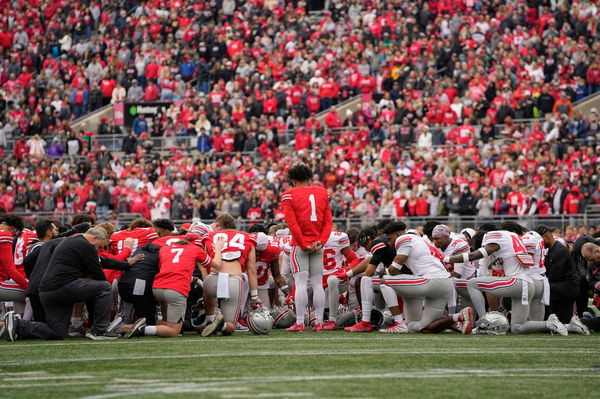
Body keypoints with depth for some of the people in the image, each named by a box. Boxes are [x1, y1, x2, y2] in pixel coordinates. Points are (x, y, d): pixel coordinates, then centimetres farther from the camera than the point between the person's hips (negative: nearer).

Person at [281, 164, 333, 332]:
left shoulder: (289, 195, -2)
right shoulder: (322, 193, 10)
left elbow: (292, 223, -9)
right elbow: (328, 221, 4)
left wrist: (304, 244, -8)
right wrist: (321, 241, -1)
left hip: (300, 244, -3)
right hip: (318, 245, 4)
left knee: (300, 284, -5)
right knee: (317, 284, 6)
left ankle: (299, 323, -8)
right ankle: (319, 322, 6)